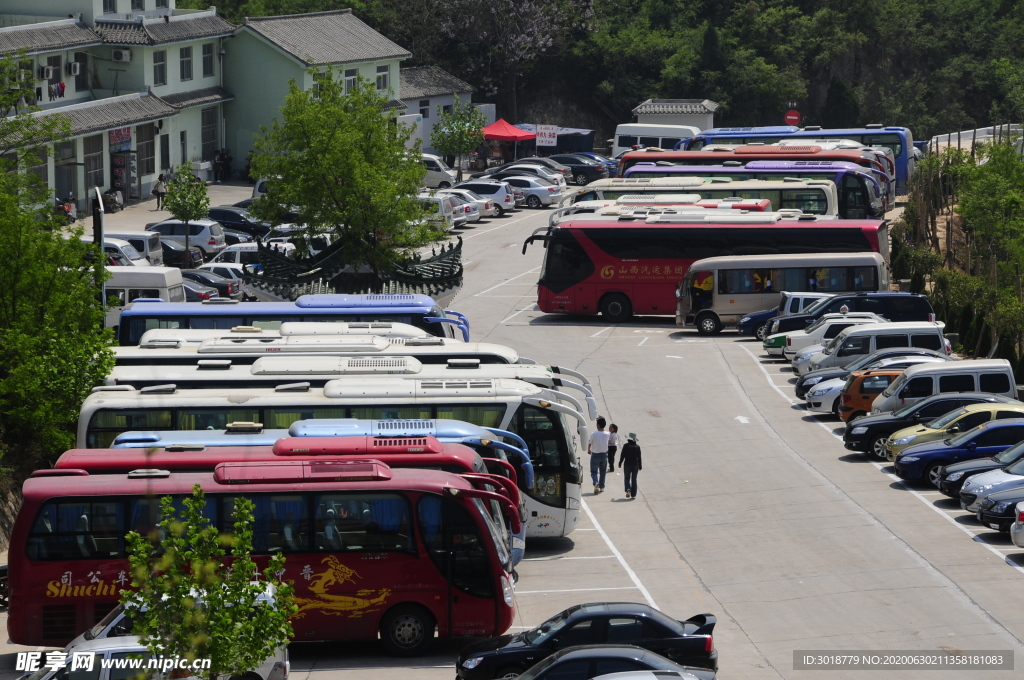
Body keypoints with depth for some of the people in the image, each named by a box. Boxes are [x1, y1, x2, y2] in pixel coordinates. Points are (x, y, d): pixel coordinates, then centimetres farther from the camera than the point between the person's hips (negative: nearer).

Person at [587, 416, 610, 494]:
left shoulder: (593, 434, -15)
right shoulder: (607, 434, -7)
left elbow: (589, 444, -2)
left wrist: (588, 450, 19)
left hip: (595, 455, -3)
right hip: (604, 455, 3)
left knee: (594, 472, 3)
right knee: (602, 472, 17)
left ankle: (596, 483, -23)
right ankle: (602, 487, 21)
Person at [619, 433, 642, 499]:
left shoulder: (626, 446, -9)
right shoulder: (637, 446, -5)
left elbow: (622, 456, -7)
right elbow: (639, 457, -1)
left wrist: (620, 464, 4)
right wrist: (640, 466, 8)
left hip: (627, 464, -1)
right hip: (635, 465, 1)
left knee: (627, 478, 13)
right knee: (634, 480, 8)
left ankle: (628, 489, -13)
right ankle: (633, 494, 7)